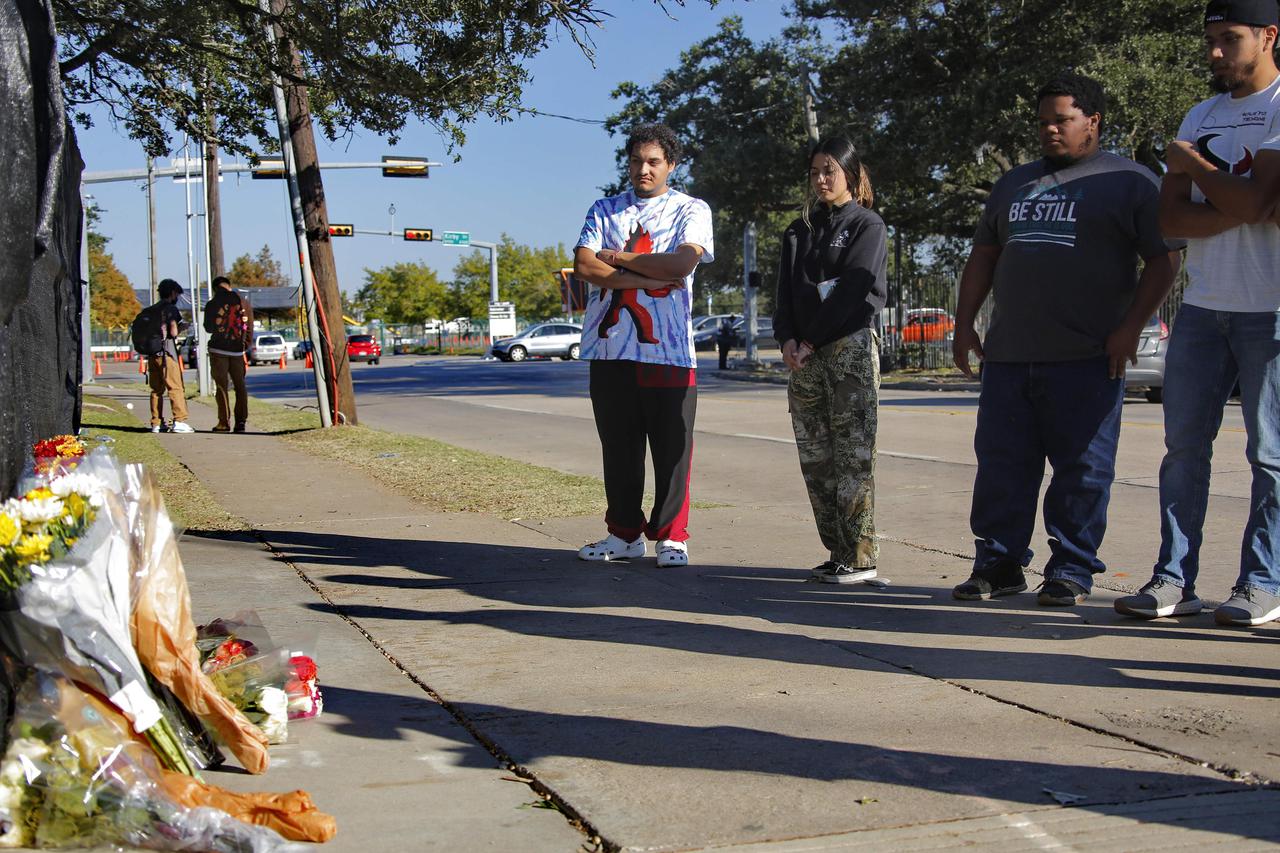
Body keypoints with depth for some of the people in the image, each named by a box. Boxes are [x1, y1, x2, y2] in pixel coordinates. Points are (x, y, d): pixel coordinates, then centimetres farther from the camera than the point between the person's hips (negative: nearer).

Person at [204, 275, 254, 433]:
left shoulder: (212, 304, -5)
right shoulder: (244, 303, 3)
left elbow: (208, 328, 3)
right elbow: (250, 328, 6)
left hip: (218, 349, -2)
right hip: (238, 350, 2)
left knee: (222, 386, 2)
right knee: (240, 385, 9)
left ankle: (224, 422, -2)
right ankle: (241, 421, 4)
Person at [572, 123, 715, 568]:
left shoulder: (691, 210, 7)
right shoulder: (604, 210, 15)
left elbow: (681, 264, -12)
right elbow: (584, 266, -2)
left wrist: (616, 257, -3)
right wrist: (649, 277, -9)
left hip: (670, 349, -3)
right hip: (610, 347, 3)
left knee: (672, 448, -1)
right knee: (618, 447, 8)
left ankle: (671, 537, 9)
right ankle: (625, 533, 19)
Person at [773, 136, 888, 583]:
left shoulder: (867, 224, 2)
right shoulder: (800, 230, 19)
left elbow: (853, 288, -8)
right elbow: (786, 290, 13)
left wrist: (812, 341, -12)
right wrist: (786, 338, -5)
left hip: (850, 347, -6)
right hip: (804, 354, 6)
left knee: (853, 455, -8)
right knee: (814, 459, 4)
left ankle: (860, 557, -6)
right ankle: (836, 551, 10)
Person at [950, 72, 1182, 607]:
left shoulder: (1129, 182, 5)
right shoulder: (1014, 185, 21)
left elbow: (1164, 260, 0)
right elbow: (983, 257, 22)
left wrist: (1130, 327, -11)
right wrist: (964, 323, 12)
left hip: (1087, 360, -5)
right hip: (1008, 356, 5)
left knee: (1082, 469, -1)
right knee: (1001, 463, 4)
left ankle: (1071, 572, 7)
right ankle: (998, 564, 13)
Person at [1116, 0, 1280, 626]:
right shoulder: (1201, 116, 15)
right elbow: (1170, 216, 5)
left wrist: (1191, 162, -2)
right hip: (1202, 307, 6)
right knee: (1184, 446, 4)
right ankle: (1174, 580, 8)